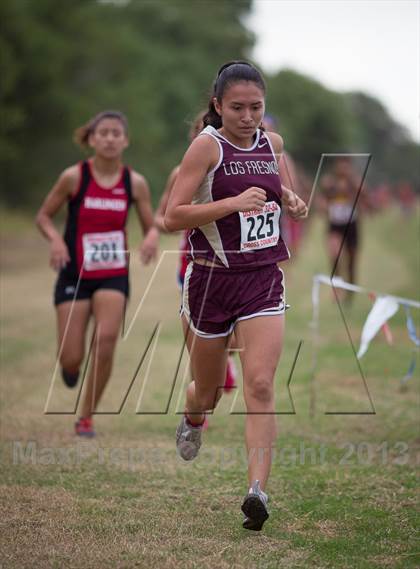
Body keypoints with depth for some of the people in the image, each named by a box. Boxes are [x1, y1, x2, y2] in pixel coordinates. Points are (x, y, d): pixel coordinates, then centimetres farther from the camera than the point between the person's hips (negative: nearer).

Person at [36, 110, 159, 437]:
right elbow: (44, 217, 2)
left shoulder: (135, 183, -2)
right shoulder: (74, 177, -7)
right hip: (75, 275, -1)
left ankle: (87, 417, -2)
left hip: (114, 276, 1)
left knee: (106, 340, -21)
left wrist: (152, 237, -17)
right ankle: (71, 365, 38)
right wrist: (56, 239, -19)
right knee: (71, 360, -4)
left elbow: (151, 226, 7)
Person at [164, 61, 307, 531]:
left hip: (263, 280, 3)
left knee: (260, 385, -15)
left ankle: (257, 491, -19)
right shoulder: (207, 145, -10)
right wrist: (234, 203, -25)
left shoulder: (272, 143, 7)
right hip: (211, 278, -3)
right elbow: (173, 216, -17)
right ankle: (191, 421, 50)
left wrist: (288, 199, 9)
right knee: (207, 392, 14)